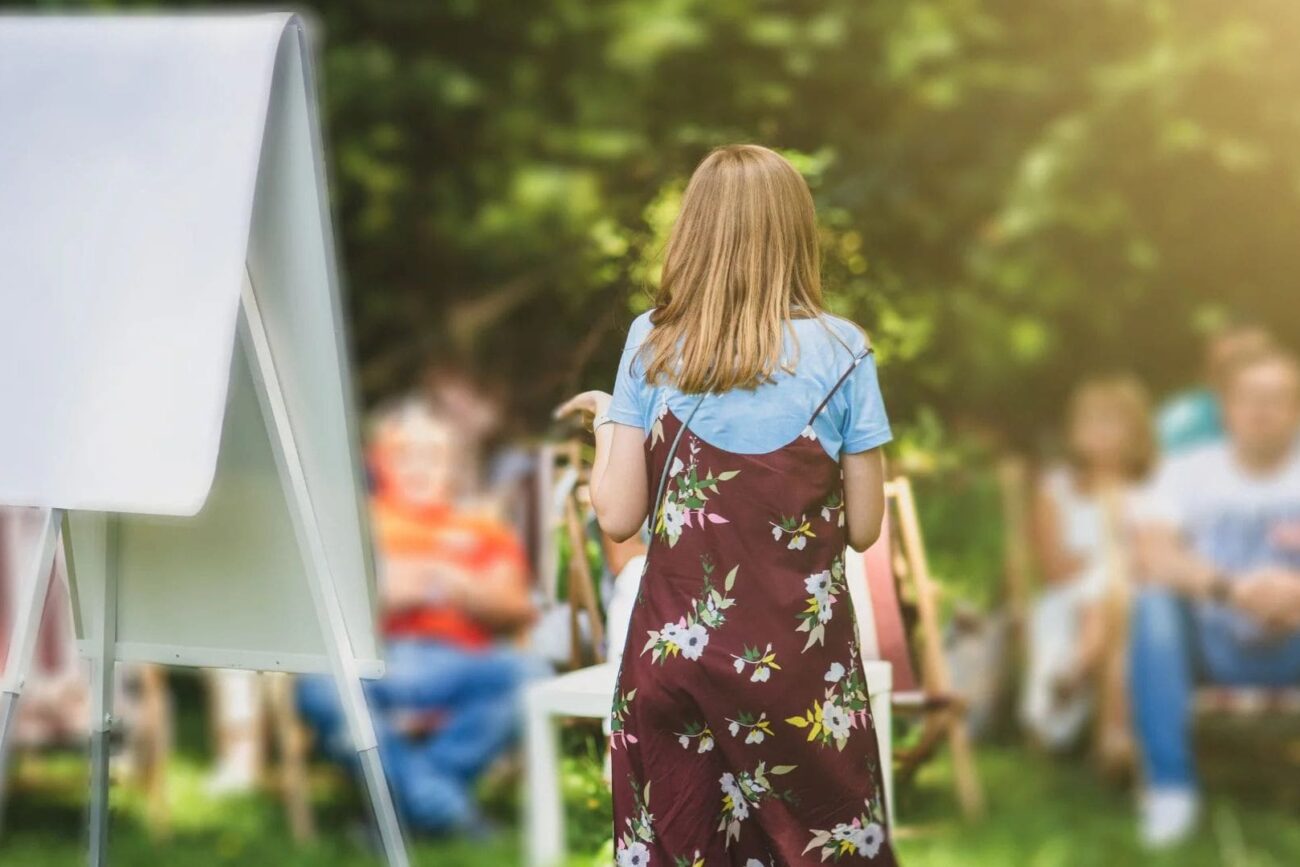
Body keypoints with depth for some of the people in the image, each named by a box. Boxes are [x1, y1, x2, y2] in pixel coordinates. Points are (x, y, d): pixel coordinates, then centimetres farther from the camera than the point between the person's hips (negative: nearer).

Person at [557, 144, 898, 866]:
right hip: (800, 668, -2)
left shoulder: (651, 346, -3)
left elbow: (617, 516, -4)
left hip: (674, 651, 2)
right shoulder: (840, 352, -6)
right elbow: (863, 528, -2)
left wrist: (606, 420, 13)